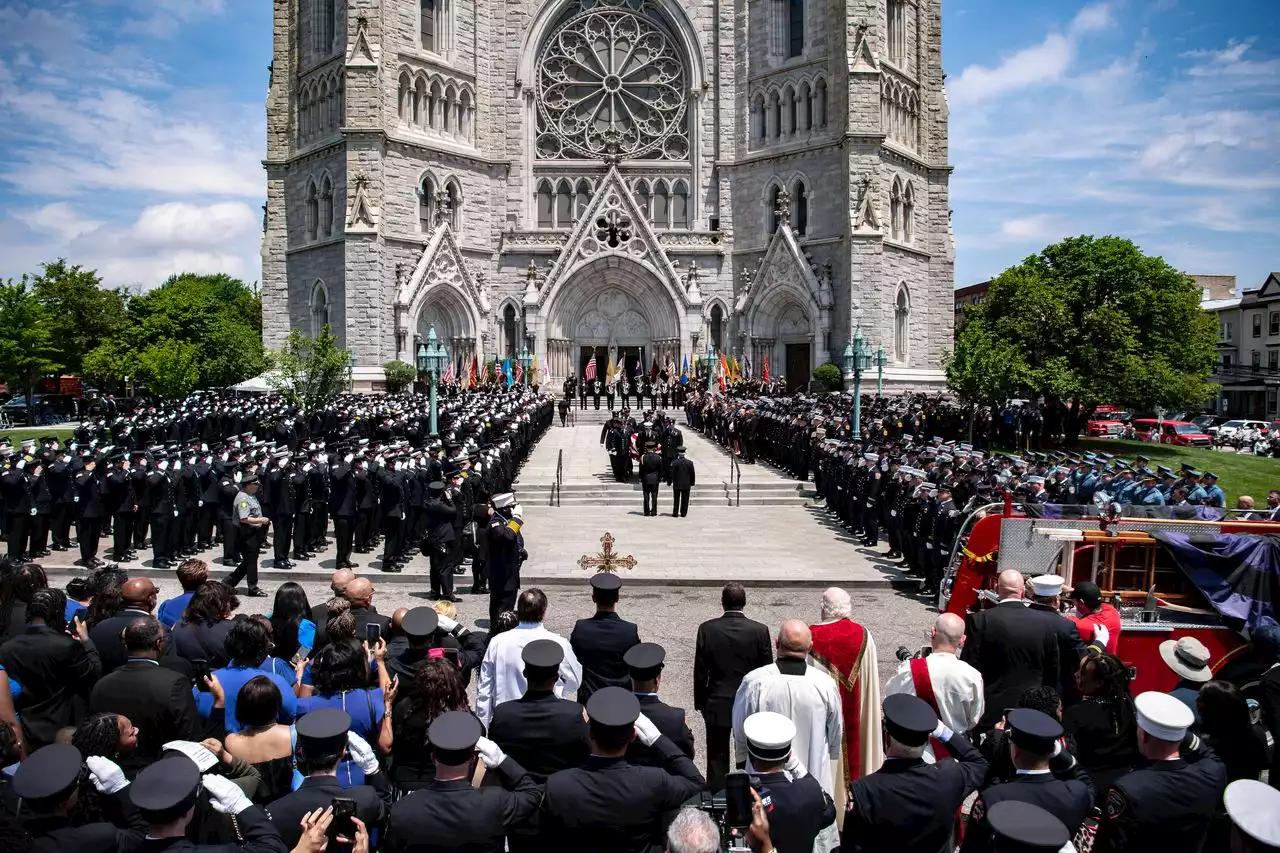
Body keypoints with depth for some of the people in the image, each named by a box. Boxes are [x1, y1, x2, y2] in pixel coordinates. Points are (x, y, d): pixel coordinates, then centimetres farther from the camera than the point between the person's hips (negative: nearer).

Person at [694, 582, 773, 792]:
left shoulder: (707, 629, -10)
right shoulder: (759, 631, -11)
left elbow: (700, 672, -5)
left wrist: (700, 703, 7)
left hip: (717, 705, 0)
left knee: (717, 758, 11)